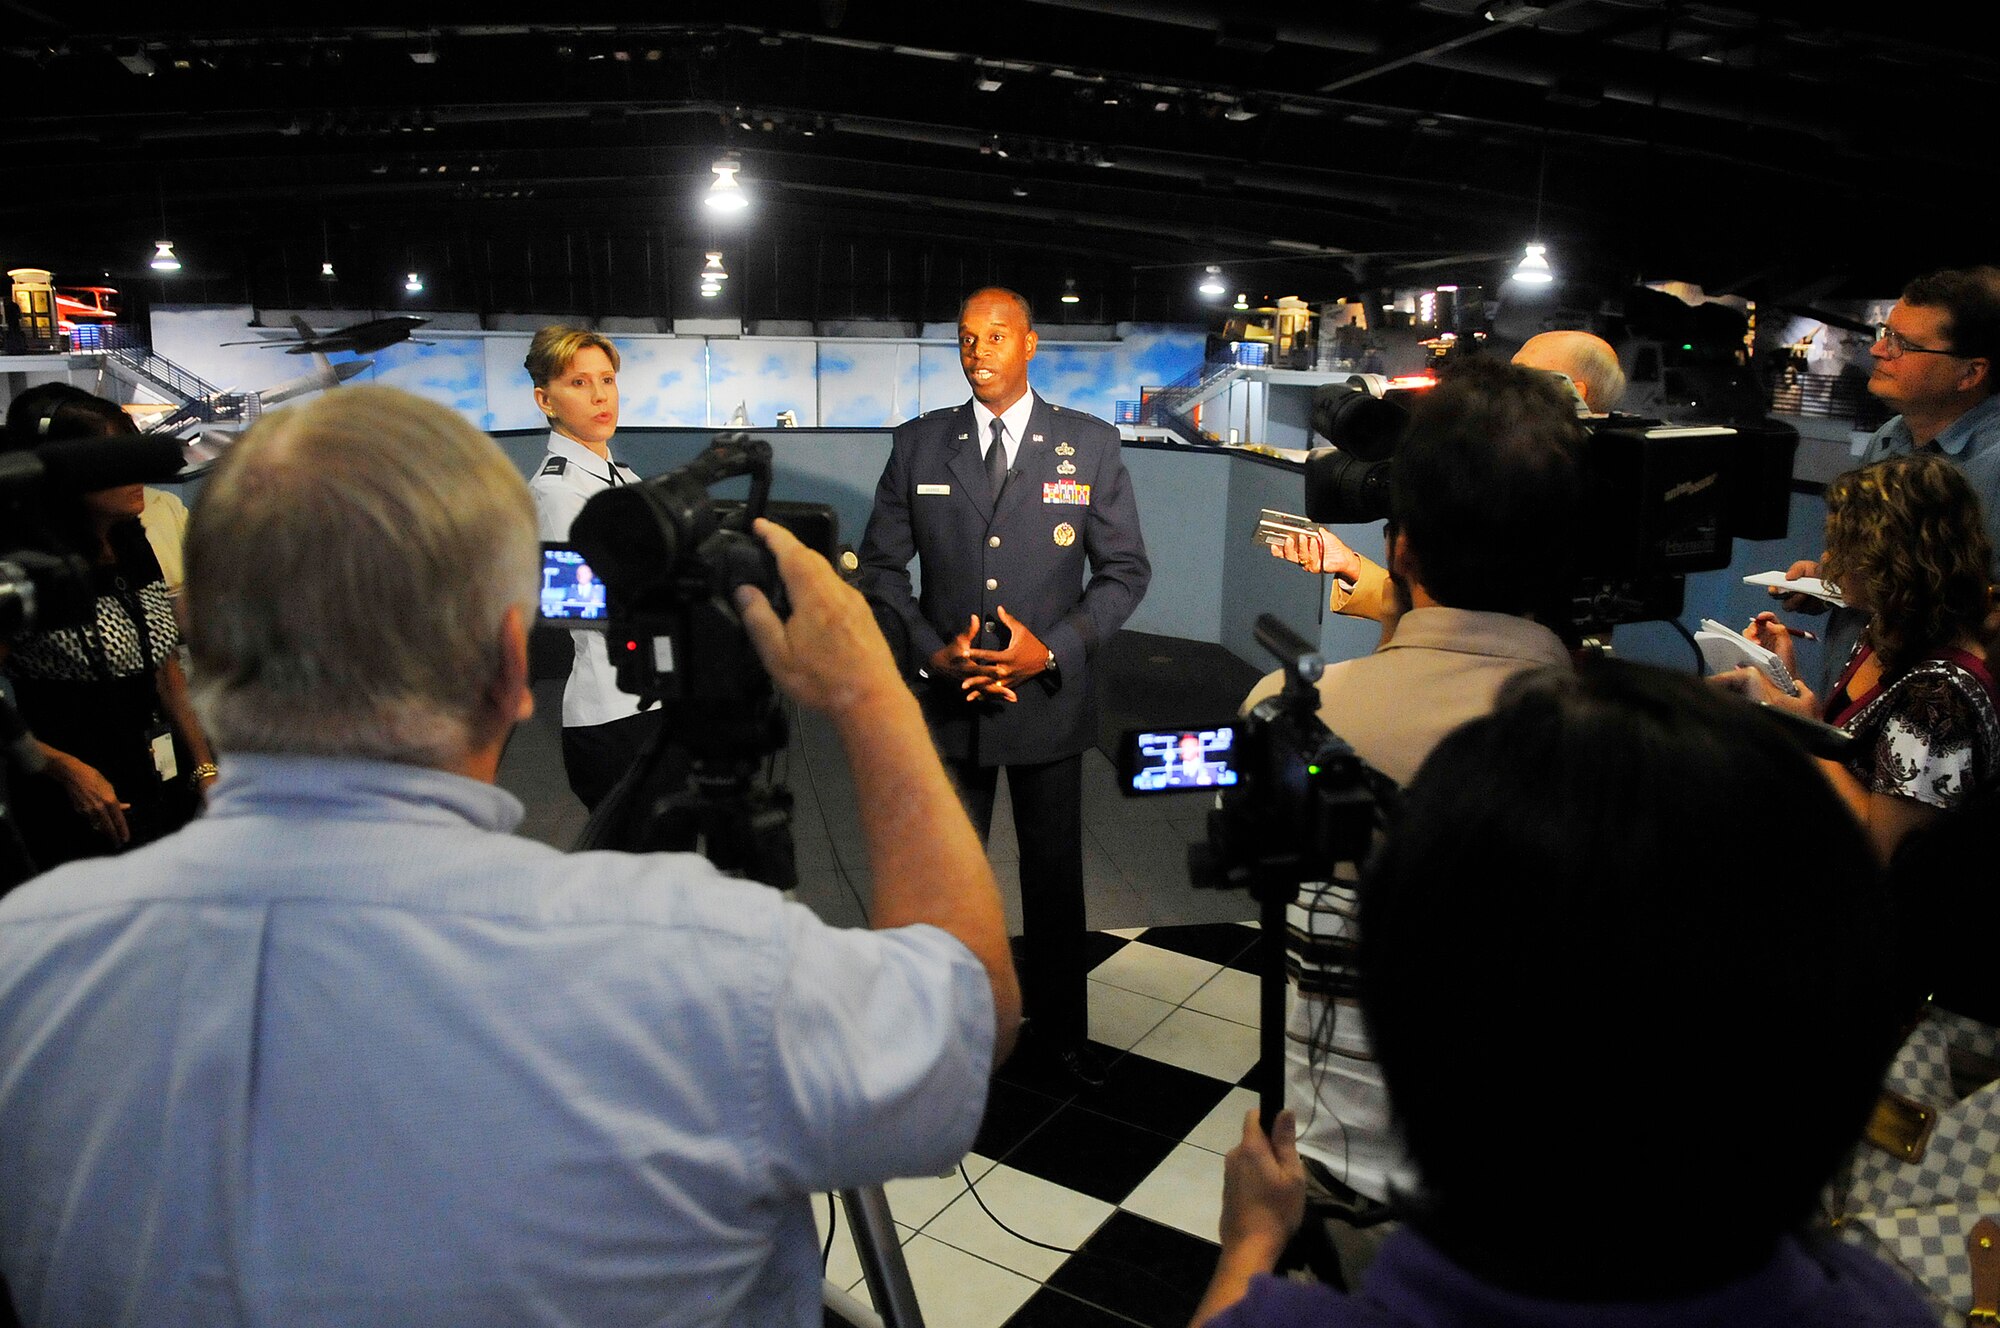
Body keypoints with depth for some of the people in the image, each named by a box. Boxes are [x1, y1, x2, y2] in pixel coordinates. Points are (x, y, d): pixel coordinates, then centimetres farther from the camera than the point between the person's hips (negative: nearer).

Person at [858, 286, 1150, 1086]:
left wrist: (1054, 648, -14)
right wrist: (932, 650, -11)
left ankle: (1058, 1028, 34)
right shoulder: (918, 445, 1)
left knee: (1054, 873, 14)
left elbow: (1126, 570, -1)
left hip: (1048, 698, 0)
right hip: (946, 697, 1)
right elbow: (881, 564, 3)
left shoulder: (1090, 445, -2)